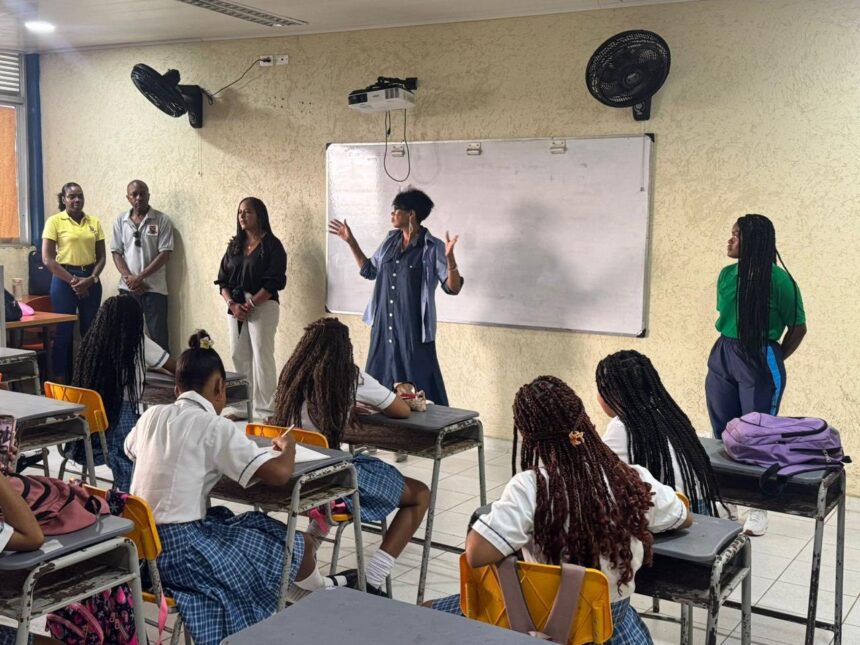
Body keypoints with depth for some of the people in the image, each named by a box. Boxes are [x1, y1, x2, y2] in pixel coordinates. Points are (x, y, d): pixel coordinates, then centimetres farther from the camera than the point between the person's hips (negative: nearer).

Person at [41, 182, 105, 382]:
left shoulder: (94, 223, 8)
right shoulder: (54, 221, -3)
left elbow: (101, 257, 8)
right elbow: (47, 259, -8)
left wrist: (91, 279, -8)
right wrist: (72, 280, -11)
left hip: (91, 280, 4)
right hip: (64, 280, -4)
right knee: (64, 332, 0)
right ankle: (60, 379, 8)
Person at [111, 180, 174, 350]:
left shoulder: (162, 220, -3)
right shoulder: (121, 220, 7)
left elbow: (165, 254, -8)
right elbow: (116, 252, 6)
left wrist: (140, 277, -13)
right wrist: (128, 277, -9)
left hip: (154, 288, -3)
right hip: (128, 288, 3)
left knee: (159, 337, -1)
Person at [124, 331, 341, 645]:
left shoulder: (152, 415, 6)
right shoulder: (216, 427, -13)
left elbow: (130, 450, 31)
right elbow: (280, 473, -21)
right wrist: (288, 445, 3)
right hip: (181, 548, -8)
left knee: (255, 524, 28)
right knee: (300, 544, 10)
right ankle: (322, 593, 40)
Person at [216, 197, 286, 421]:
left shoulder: (272, 245, -5)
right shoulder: (234, 245, 13)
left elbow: (273, 282, -12)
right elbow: (223, 279, 10)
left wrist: (250, 304, -16)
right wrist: (232, 304, -7)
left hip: (262, 306, -6)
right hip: (235, 306, 6)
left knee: (262, 356, -6)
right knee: (239, 356, 7)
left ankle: (264, 410, -2)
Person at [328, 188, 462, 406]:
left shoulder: (433, 248, -10)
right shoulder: (390, 241, 9)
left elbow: (453, 288, -13)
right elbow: (369, 271, 21)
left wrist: (450, 258, -29)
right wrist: (351, 242, 16)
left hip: (414, 329, -6)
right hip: (384, 326, 6)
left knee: (419, 391, -4)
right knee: (380, 386, 11)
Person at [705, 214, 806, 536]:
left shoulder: (779, 280, -13)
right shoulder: (727, 275, 4)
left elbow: (797, 327, -4)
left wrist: (774, 361, 2)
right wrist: (730, 350, 13)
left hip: (761, 363, -6)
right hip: (722, 358, 6)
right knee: (723, 433, 11)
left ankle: (758, 509, 15)